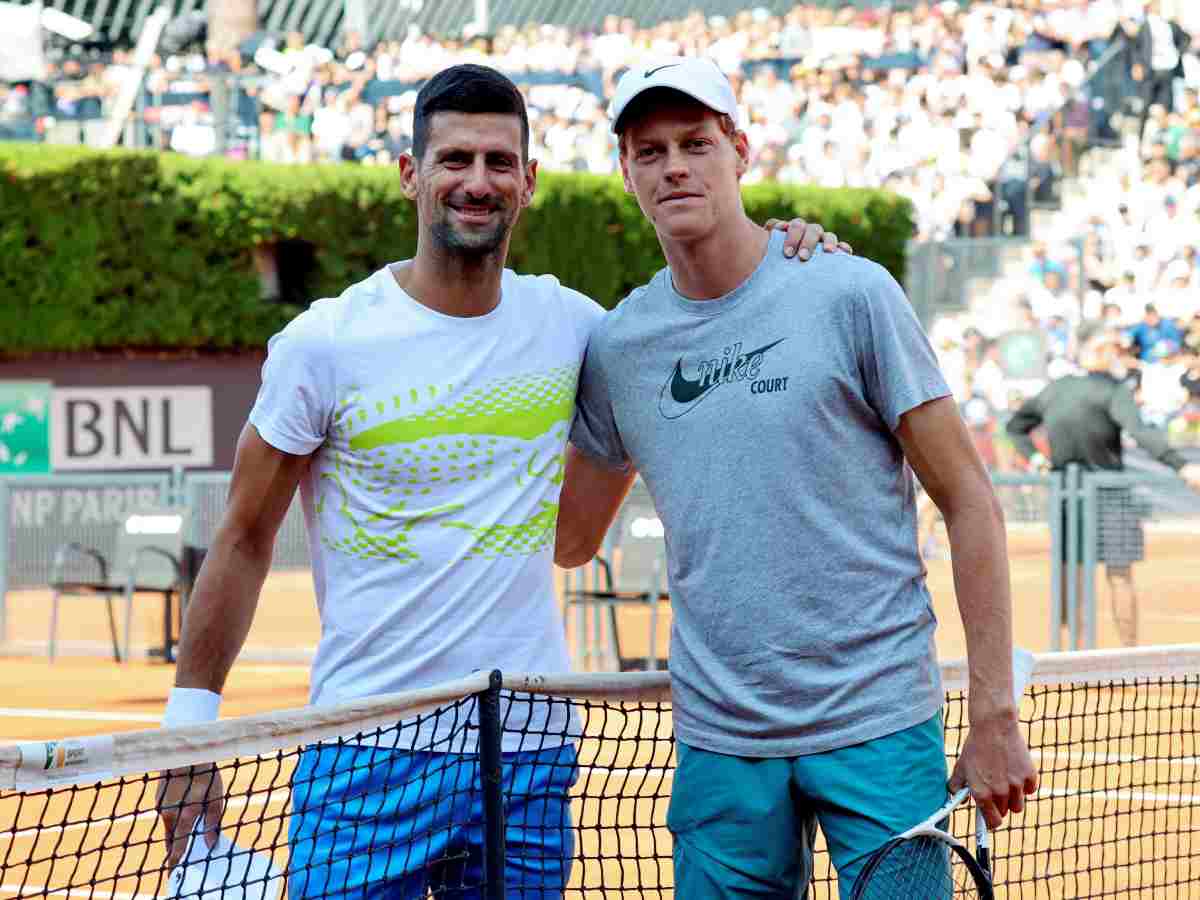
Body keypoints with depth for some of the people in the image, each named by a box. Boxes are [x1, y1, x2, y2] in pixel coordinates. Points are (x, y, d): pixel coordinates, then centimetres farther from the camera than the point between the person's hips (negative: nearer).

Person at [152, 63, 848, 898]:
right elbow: (244, 539, 2)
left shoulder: (567, 323, 4)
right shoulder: (324, 343, -5)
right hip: (368, 756, -3)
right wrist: (189, 730, -1)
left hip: (528, 757, 3)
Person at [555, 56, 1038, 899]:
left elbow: (969, 500, -3)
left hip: (878, 720, -3)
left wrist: (994, 716, -7)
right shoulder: (616, 345, 6)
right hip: (718, 737, 3)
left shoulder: (850, 294, -5)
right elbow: (567, 539, 18)